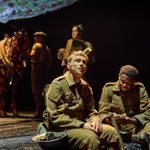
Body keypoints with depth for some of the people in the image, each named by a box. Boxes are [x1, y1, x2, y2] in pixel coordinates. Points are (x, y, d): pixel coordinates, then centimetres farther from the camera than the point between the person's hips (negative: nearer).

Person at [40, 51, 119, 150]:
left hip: (81, 125, 7)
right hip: (61, 129, -6)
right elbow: (55, 116, -17)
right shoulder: (58, 84, -10)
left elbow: (91, 111, 17)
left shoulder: (86, 87, 11)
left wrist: (95, 120, -10)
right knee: (91, 137, -31)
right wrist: (82, 125, -21)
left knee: (111, 132, -13)